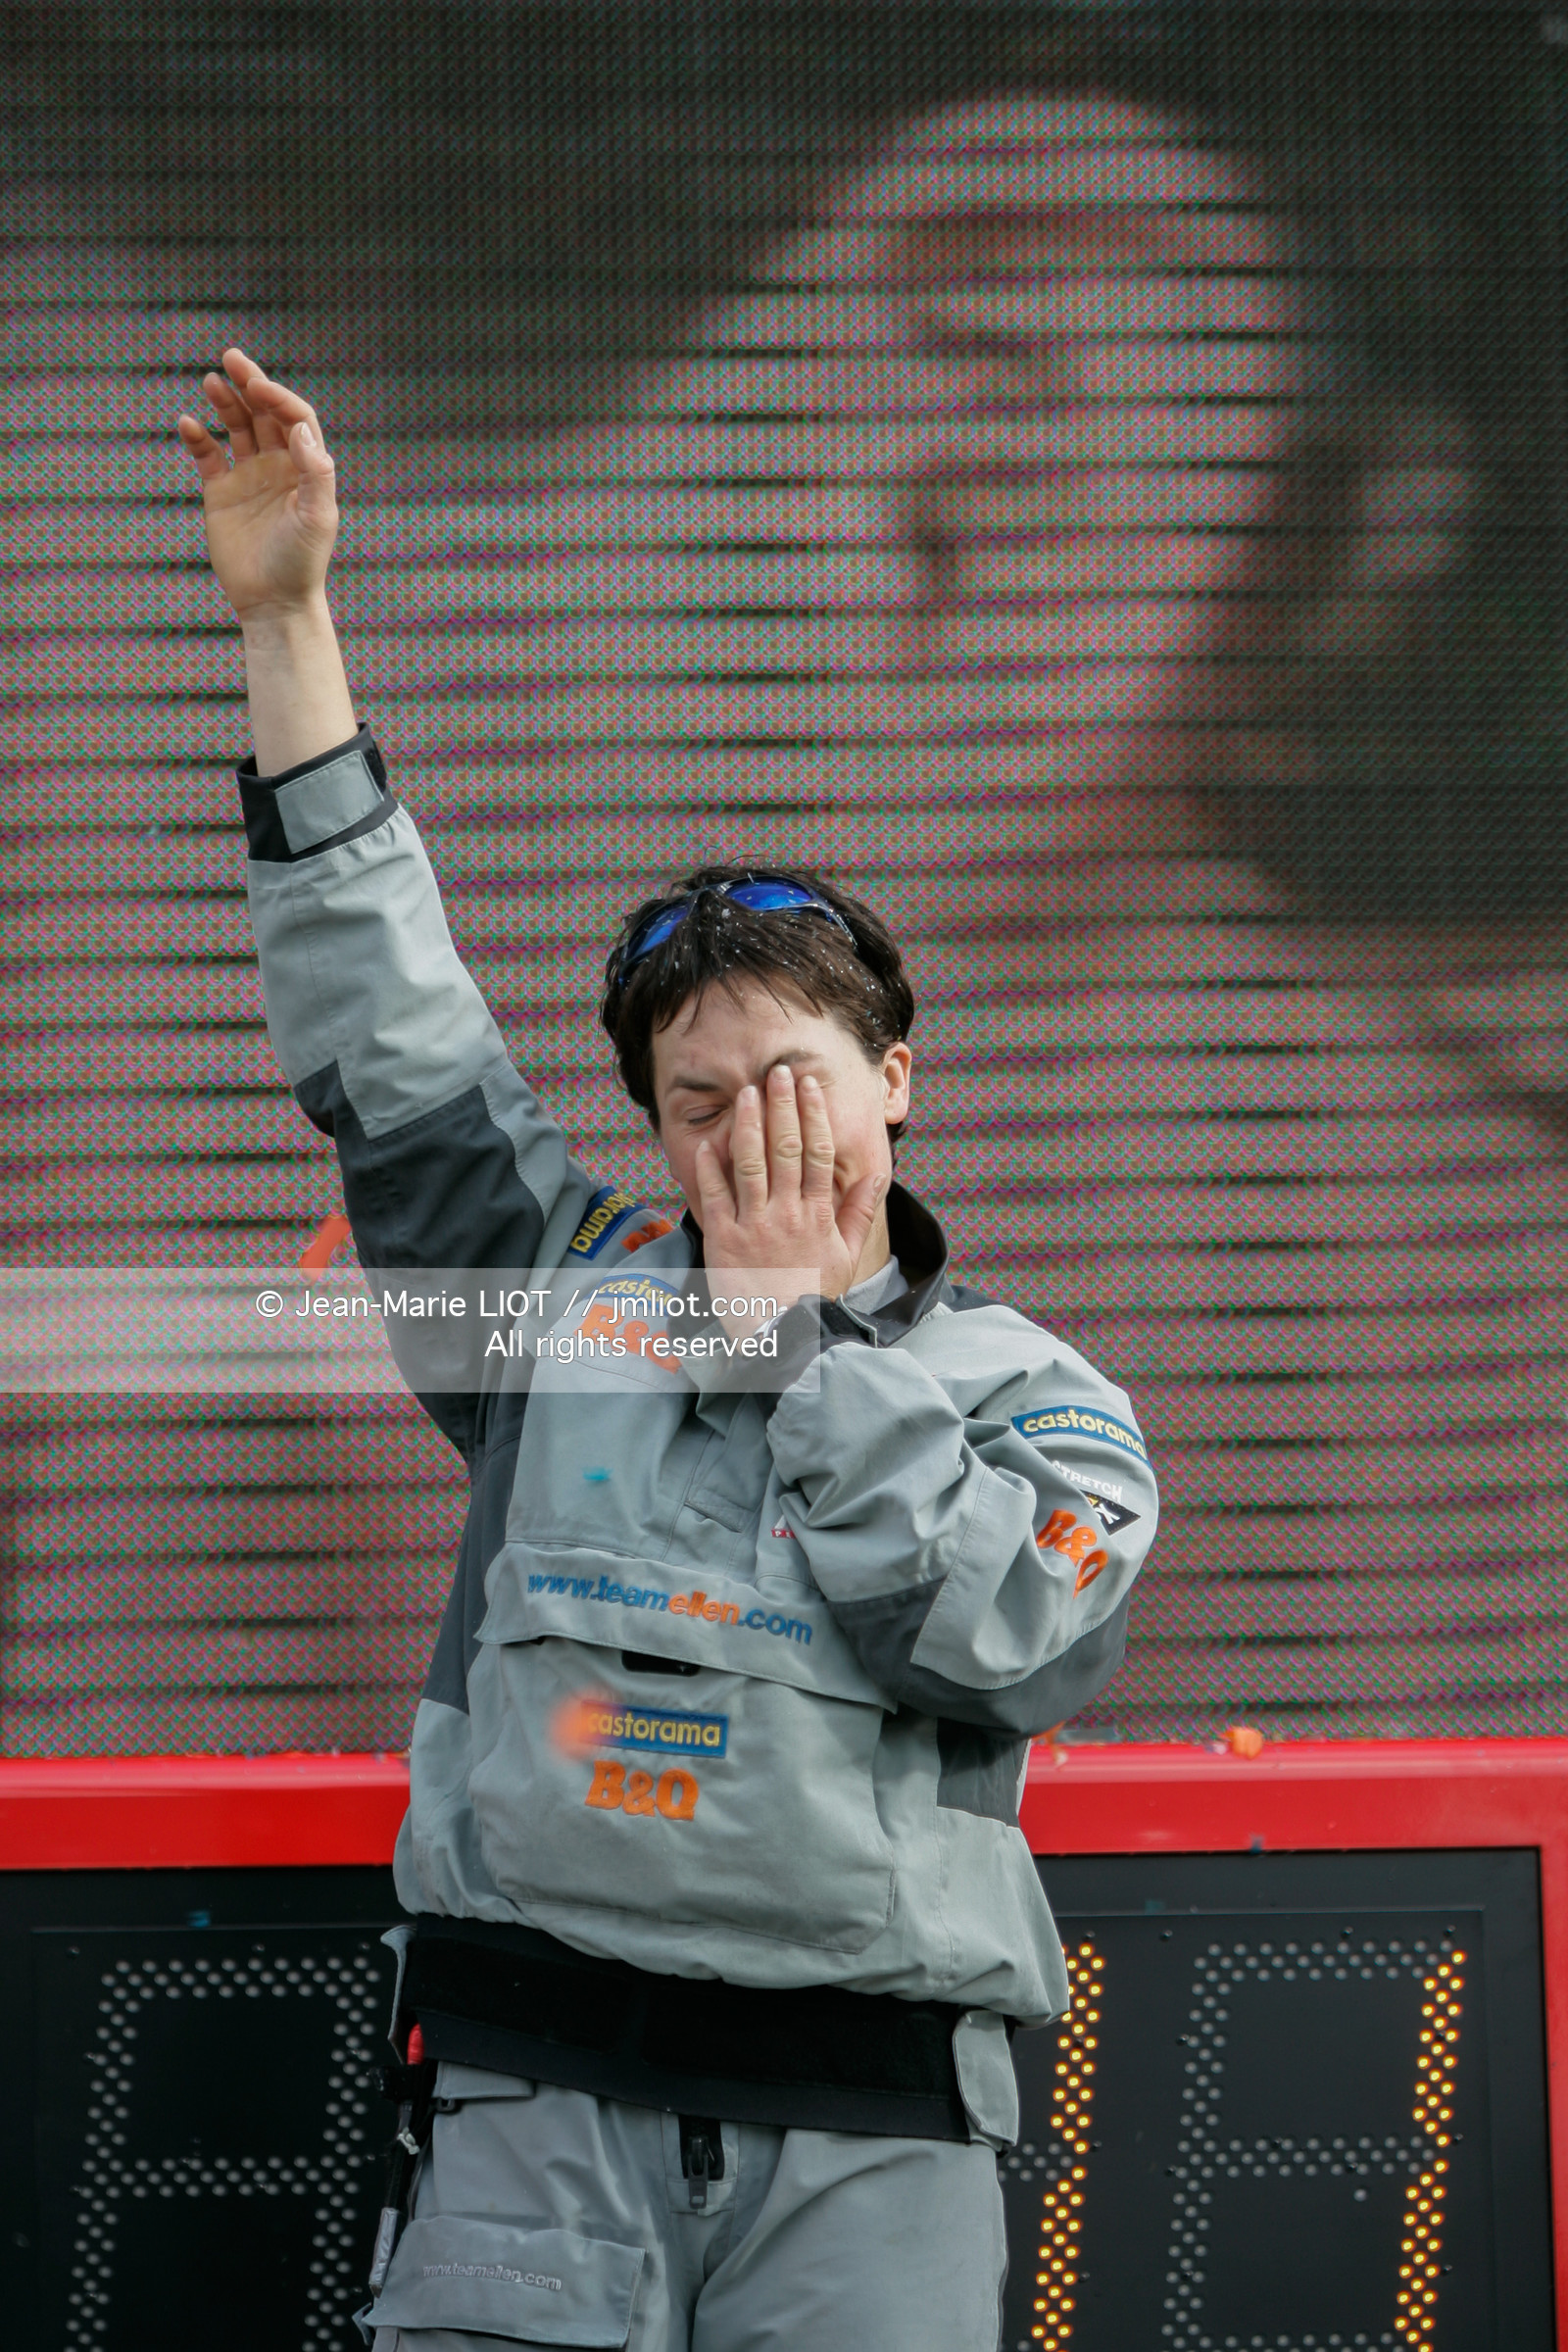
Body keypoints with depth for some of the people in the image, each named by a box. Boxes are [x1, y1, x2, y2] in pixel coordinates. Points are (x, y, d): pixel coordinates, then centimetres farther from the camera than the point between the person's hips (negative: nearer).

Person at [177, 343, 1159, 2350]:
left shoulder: (1042, 1402, 11)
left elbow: (986, 1624, -9)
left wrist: (798, 1319, 1)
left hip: (871, 2123, -1)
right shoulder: (573, 1292, 15)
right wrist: (285, 620, 7)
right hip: (542, 2077, 1)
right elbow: (380, 1026, 11)